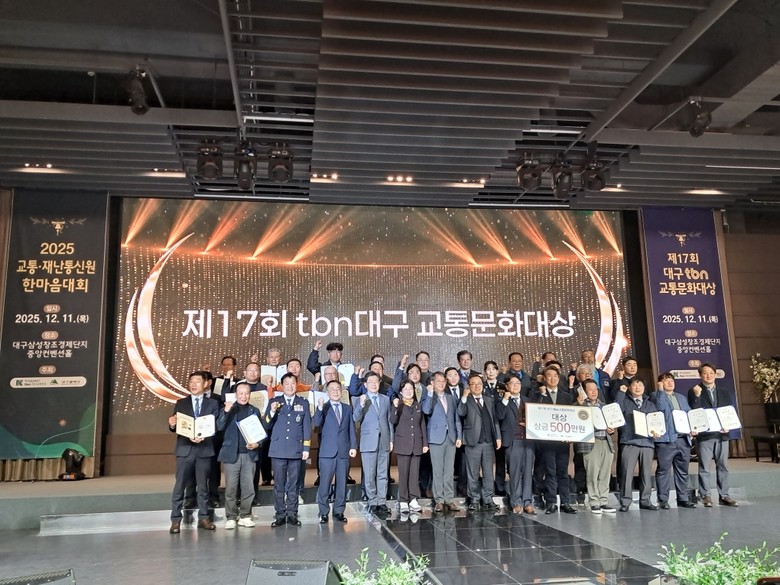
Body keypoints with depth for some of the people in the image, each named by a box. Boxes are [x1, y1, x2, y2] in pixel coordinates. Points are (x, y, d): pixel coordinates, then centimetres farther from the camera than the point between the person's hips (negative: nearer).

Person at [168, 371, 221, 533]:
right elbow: (176, 427, 6)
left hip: (204, 448, 0)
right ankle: (176, 520, 5)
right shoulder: (181, 403, 9)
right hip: (185, 448, 0)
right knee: (179, 485, -1)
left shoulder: (213, 403, 6)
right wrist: (172, 425, -17)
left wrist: (203, 436, -18)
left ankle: (203, 518, 15)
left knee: (203, 485, 7)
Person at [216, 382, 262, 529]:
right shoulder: (227, 409, 3)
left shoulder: (255, 411, 9)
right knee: (231, 488, 1)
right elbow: (219, 427, -11)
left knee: (249, 488, 3)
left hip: (249, 455, 2)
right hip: (232, 454, -2)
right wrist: (226, 411, -24)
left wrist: (257, 444, -7)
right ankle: (231, 517, 12)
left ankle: (245, 516, 15)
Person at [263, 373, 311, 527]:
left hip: (296, 450, 0)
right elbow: (266, 426, 4)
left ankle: (292, 514, 12)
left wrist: (306, 448, 0)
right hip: (278, 449, 0)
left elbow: (307, 427, 6)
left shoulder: (303, 403, 9)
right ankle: (279, 515, 10)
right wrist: (272, 412, -14)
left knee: (293, 485, 5)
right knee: (279, 484, 3)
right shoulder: (273, 402, 7)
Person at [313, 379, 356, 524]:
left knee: (342, 483, 7)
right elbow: (316, 423, -14)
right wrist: (320, 408, -29)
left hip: (344, 451, 3)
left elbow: (351, 428, 10)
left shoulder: (348, 408, 12)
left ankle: (339, 512, 16)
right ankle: (323, 513, 8)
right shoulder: (323, 408, 3)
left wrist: (353, 446, 0)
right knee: (324, 484, -1)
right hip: (327, 452, -3)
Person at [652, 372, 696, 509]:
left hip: (684, 438, 6)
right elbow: (660, 407, -17)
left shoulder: (682, 398, 23)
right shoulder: (656, 395, 3)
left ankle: (683, 499, 18)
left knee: (683, 471, 10)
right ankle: (663, 500, 0)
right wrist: (661, 390, -11)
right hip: (666, 439, -6)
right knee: (663, 470, -4)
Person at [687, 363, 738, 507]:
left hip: (722, 434, 4)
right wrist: (697, 396, -21)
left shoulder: (724, 390, 13)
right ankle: (706, 496, 3)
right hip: (704, 434, -4)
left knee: (723, 466, 8)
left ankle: (724, 496, 15)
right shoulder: (694, 391, 1)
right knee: (704, 467, -1)